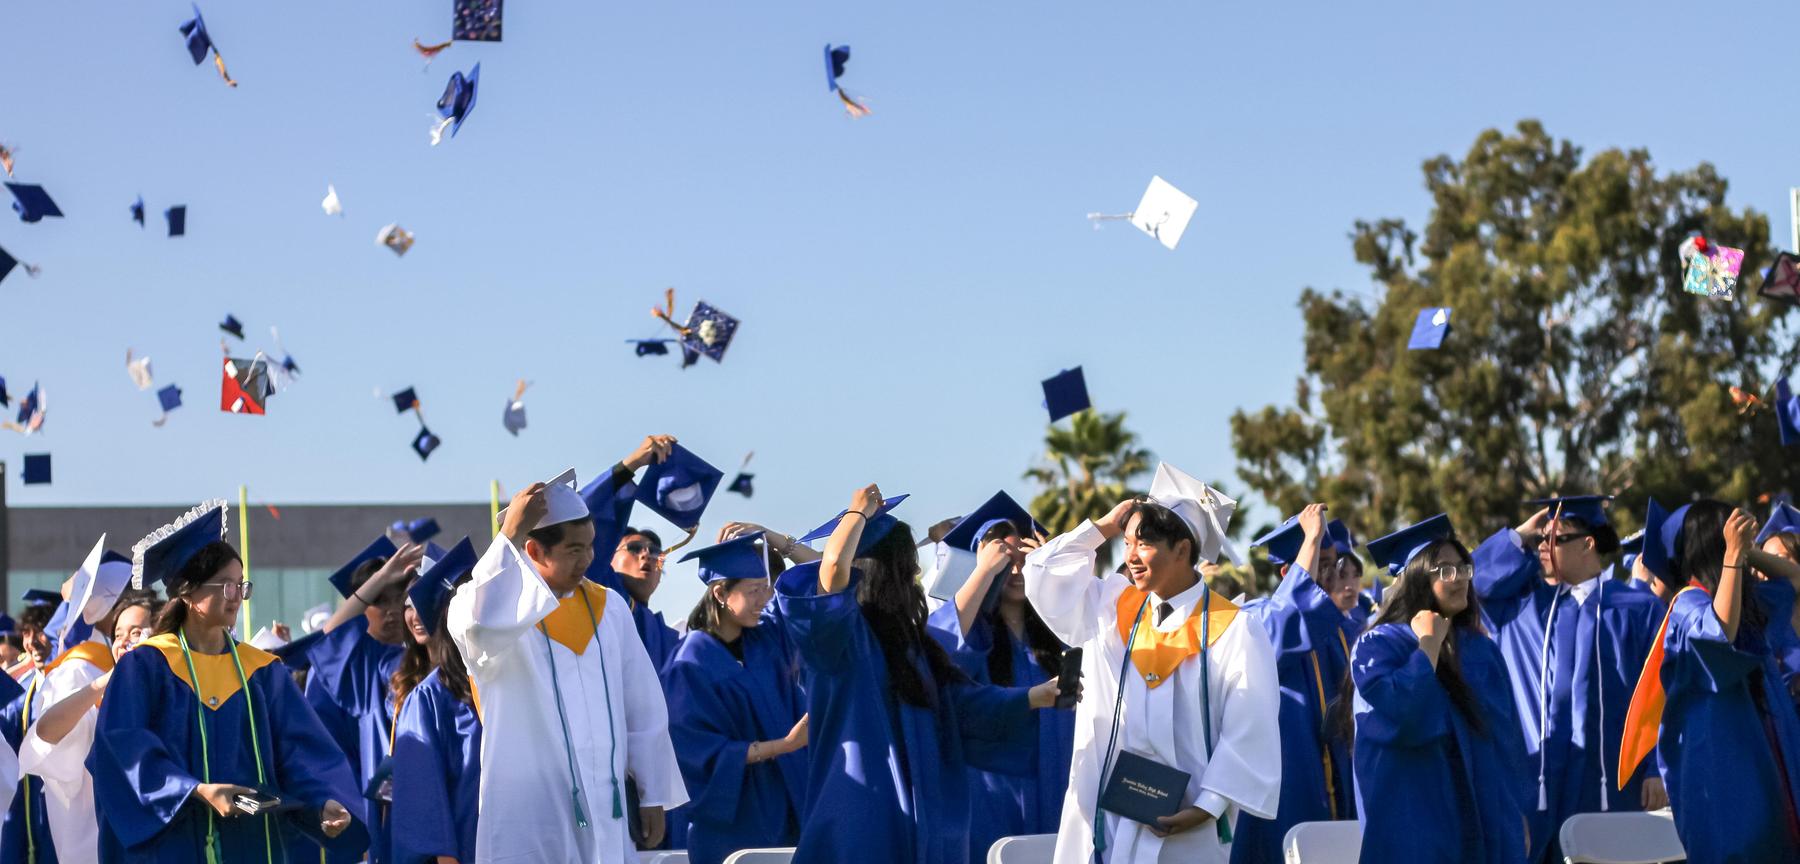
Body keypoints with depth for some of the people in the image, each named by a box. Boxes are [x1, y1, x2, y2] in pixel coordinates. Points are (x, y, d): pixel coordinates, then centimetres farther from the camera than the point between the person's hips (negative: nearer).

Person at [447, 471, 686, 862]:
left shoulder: (608, 608, 9)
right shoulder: (493, 605, -6)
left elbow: (644, 708, 12)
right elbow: (479, 625, -33)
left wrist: (653, 794, 9)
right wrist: (508, 536, -31)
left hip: (607, 818, 5)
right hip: (528, 823, -5)